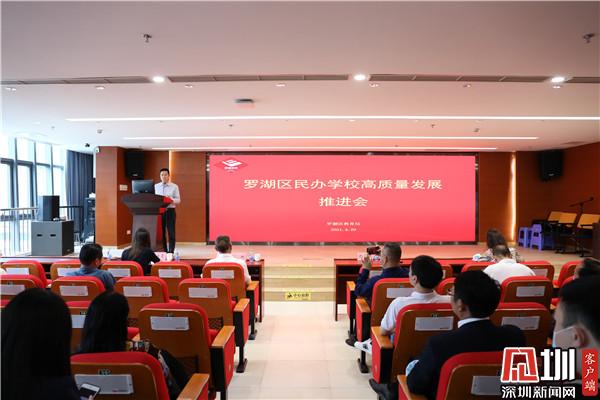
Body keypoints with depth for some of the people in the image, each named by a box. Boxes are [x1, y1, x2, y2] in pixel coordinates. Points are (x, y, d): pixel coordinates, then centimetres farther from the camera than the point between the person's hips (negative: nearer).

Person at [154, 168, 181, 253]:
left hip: (170, 211, -2)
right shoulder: (156, 186, 12)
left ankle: (171, 252, 4)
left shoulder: (174, 186, 3)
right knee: (161, 232, 5)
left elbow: (178, 200, -2)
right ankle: (164, 251, 15)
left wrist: (171, 200, -22)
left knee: (171, 232, -2)